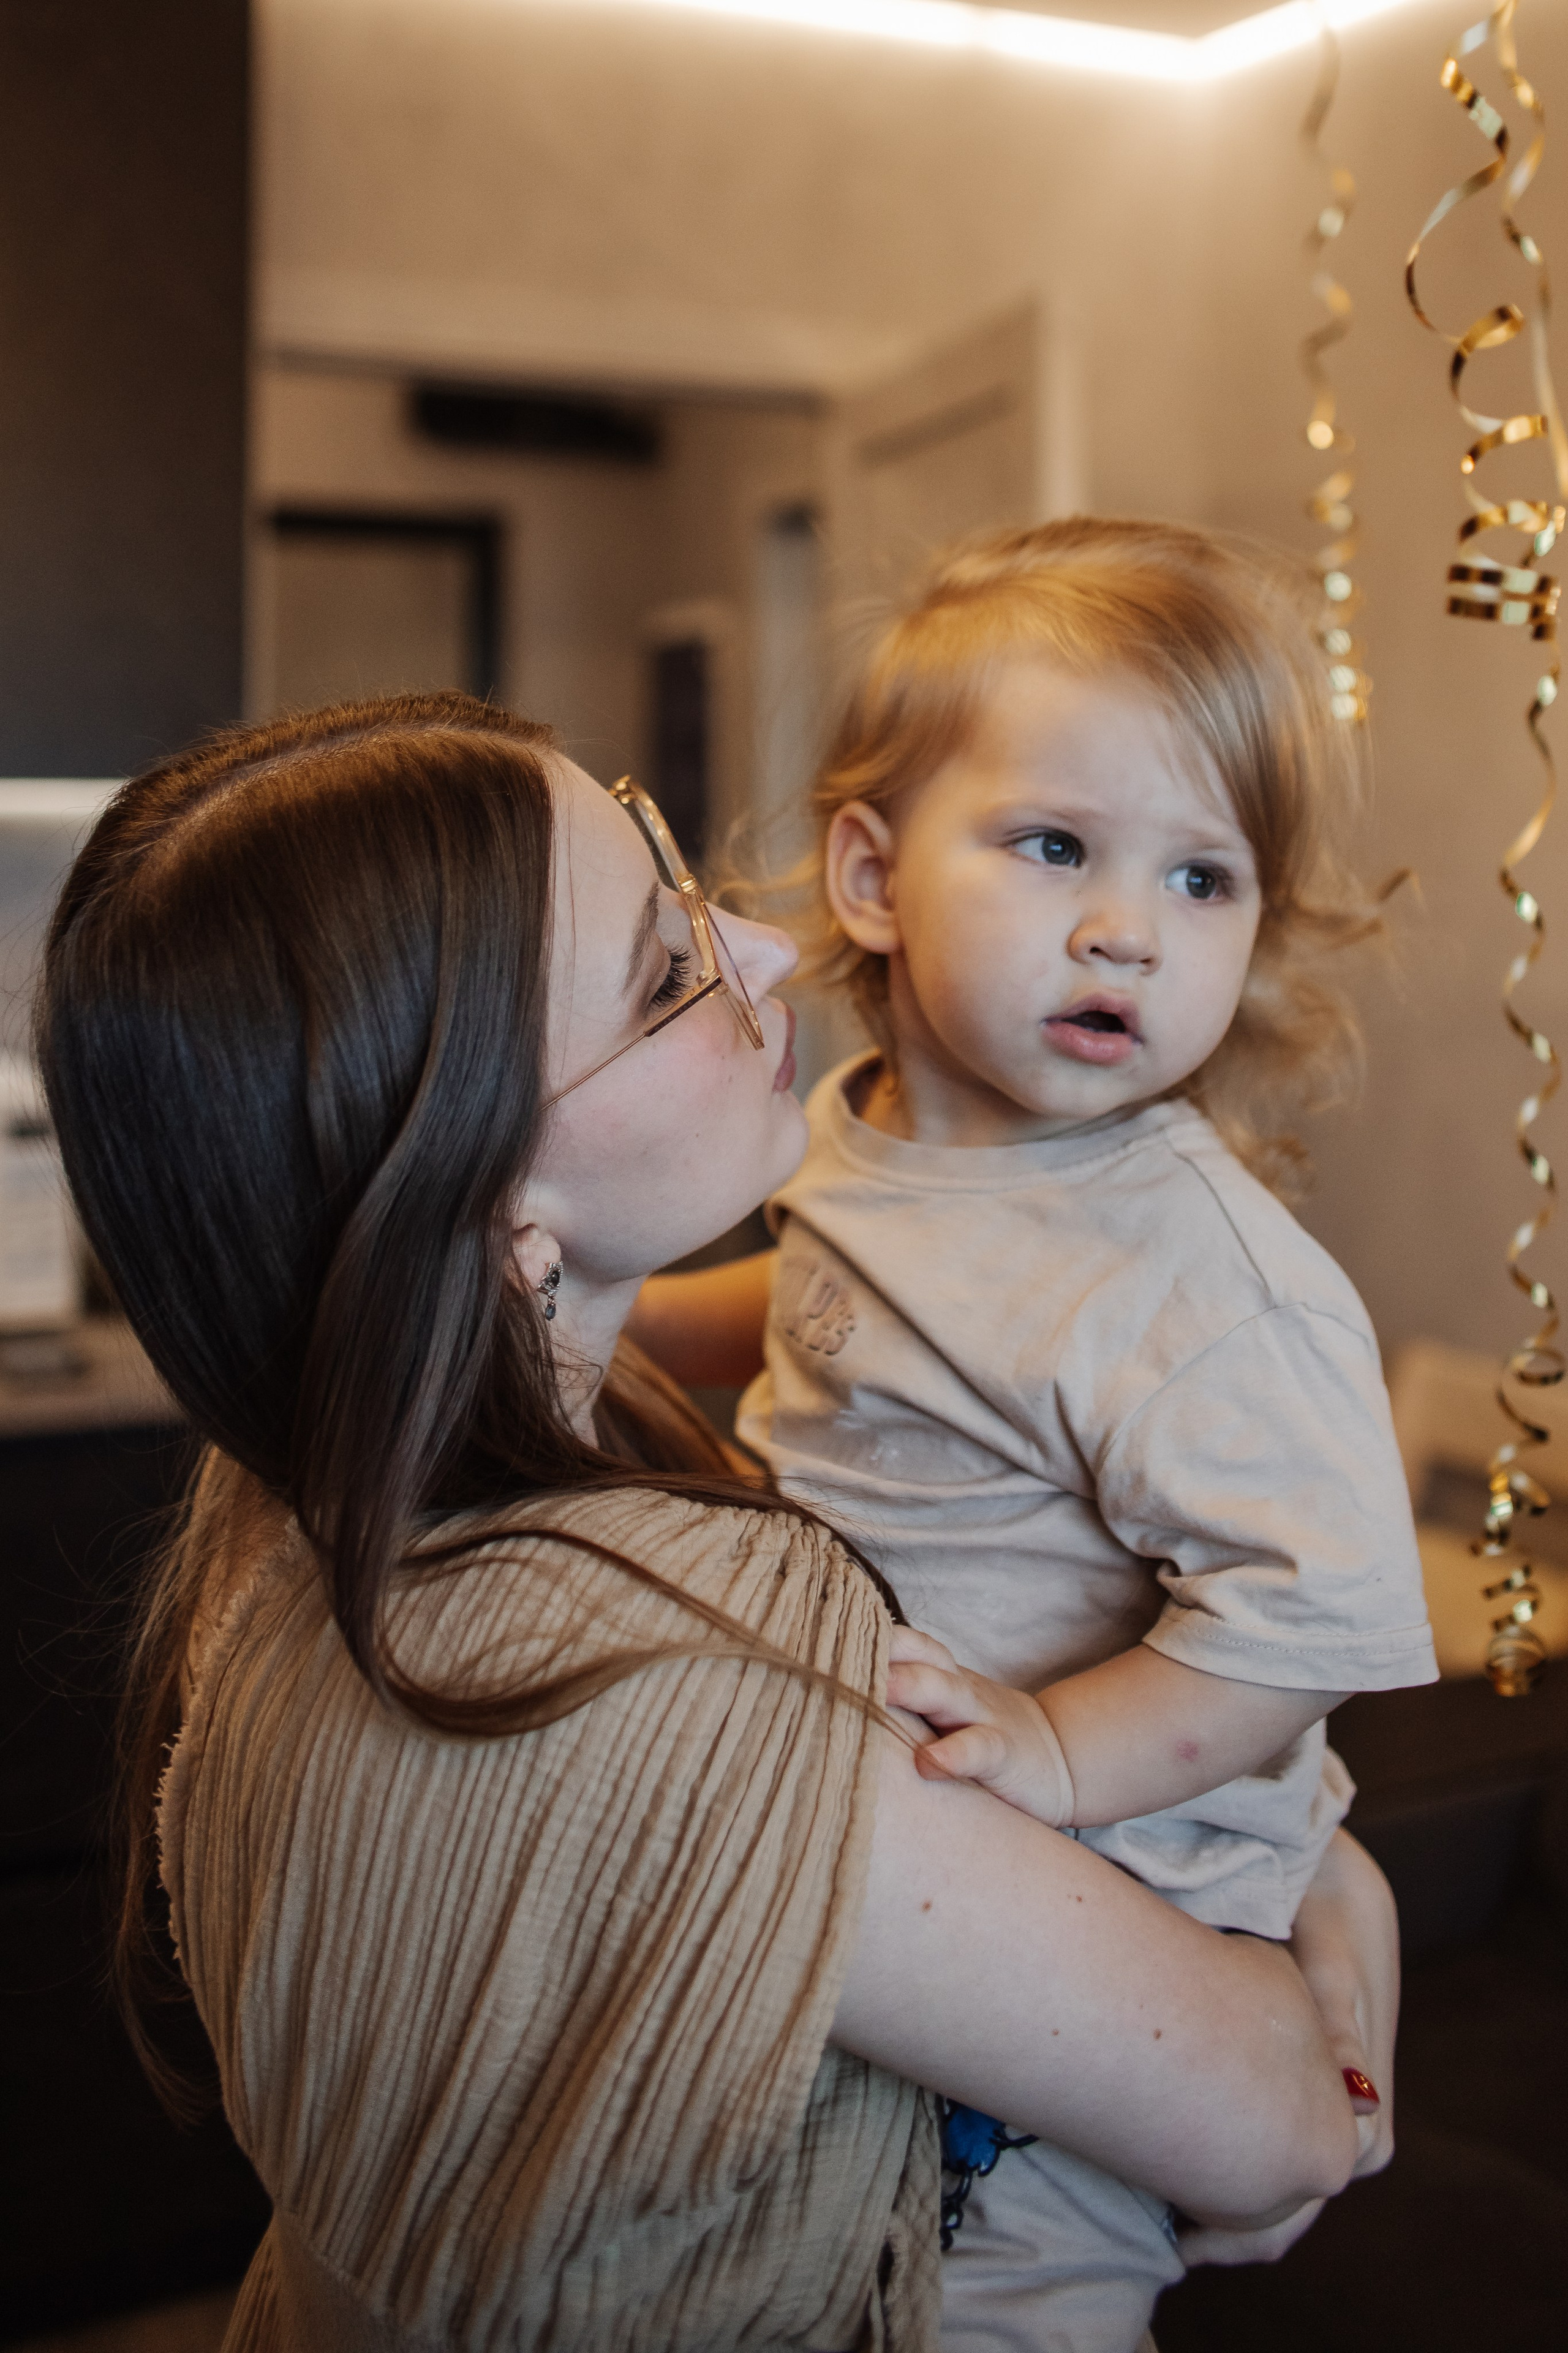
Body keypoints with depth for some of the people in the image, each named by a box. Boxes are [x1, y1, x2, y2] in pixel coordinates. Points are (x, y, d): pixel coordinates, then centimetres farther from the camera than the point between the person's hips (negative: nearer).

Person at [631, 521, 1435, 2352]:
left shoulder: (1208, 1283, -31)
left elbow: (1312, 1619, -30)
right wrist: (623, 1313, 13)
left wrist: (1065, 1751, -35)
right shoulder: (869, 1133, -3)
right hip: (854, 1850, 8)